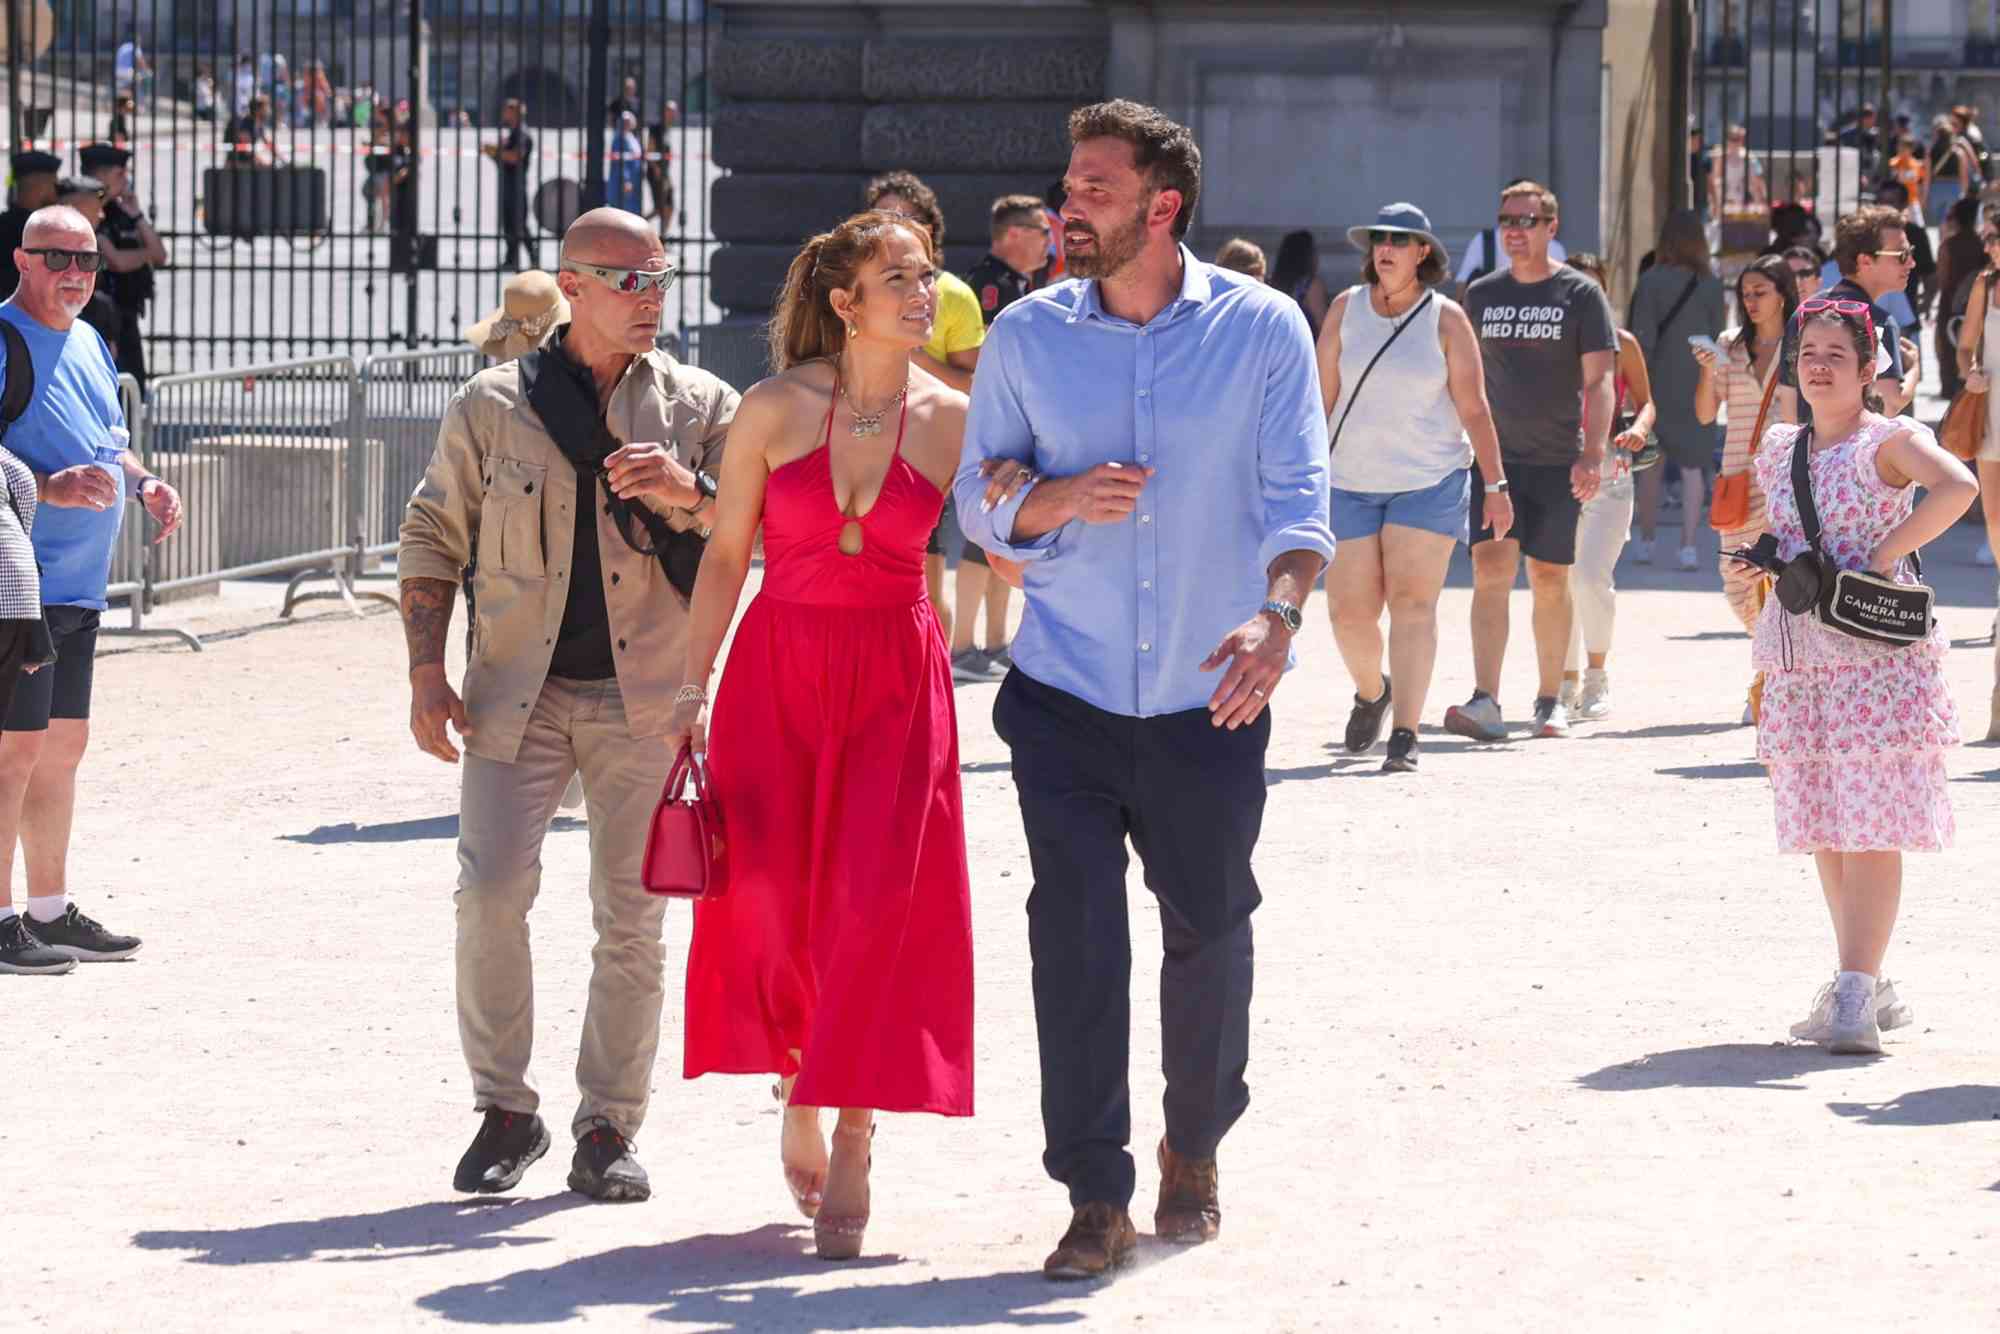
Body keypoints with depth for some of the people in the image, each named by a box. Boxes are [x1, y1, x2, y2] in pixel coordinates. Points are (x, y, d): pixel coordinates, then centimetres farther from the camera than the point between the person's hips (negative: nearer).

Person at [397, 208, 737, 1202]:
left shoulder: (700, 406, 9)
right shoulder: (494, 404, 7)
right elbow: (433, 535, 10)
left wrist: (687, 497, -16)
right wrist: (426, 673, 0)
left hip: (645, 698, 1)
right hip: (518, 691, -1)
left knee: (632, 919, 0)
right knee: (490, 893, -12)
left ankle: (608, 1129, 10)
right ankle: (505, 1111, 3)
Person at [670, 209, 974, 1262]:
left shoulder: (951, 421, 0)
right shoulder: (776, 409, -2)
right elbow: (725, 555, 3)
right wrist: (693, 683, -1)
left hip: (897, 680, 0)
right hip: (777, 670, 0)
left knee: (875, 904, -6)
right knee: (772, 895, -2)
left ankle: (851, 1143, 2)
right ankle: (799, 1089, 24)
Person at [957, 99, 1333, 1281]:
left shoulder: (1263, 330, -3)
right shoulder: (1029, 336, 3)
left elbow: (1296, 497, -9)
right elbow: (980, 500, 6)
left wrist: (1277, 615, -28)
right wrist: (1060, 495, -16)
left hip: (1208, 699, 0)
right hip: (1066, 694, 1)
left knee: (1209, 931, 9)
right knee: (1075, 938, -8)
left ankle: (1195, 1153, 33)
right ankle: (1096, 1201, -2)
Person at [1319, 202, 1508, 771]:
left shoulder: (1445, 319, -2)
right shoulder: (1346, 309, 4)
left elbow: (1474, 409, -1)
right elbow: (1324, 397, 7)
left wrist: (1496, 486, -3)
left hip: (1429, 482, -2)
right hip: (1352, 483, 2)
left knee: (1412, 602, -11)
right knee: (1349, 611, -1)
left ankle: (1405, 735, -11)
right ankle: (1371, 691, 31)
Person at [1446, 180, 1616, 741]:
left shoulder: (1580, 294, -1)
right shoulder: (1482, 295, 10)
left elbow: (1599, 381, -5)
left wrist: (1593, 454, -16)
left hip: (1557, 462, -2)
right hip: (1494, 458, 2)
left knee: (1550, 579, 5)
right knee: (1491, 569, -12)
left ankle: (1550, 700, 17)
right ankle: (1485, 702, -19)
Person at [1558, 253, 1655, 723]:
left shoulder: (1622, 344, 4)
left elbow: (1646, 401, 11)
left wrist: (1639, 428, -10)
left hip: (1608, 472, -2)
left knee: (1591, 575, -16)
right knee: (1561, 581, 4)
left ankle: (1597, 676, 1)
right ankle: (1569, 682, 17)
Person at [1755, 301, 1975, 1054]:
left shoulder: (1888, 440, -6)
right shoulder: (1777, 452, 14)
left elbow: (1957, 488, -25)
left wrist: (1885, 554, -24)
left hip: (1878, 656, -7)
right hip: (1797, 662, 7)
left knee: (1870, 829, -11)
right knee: (1824, 831, 8)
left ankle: (1857, 998, -16)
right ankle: (1862, 985, 18)